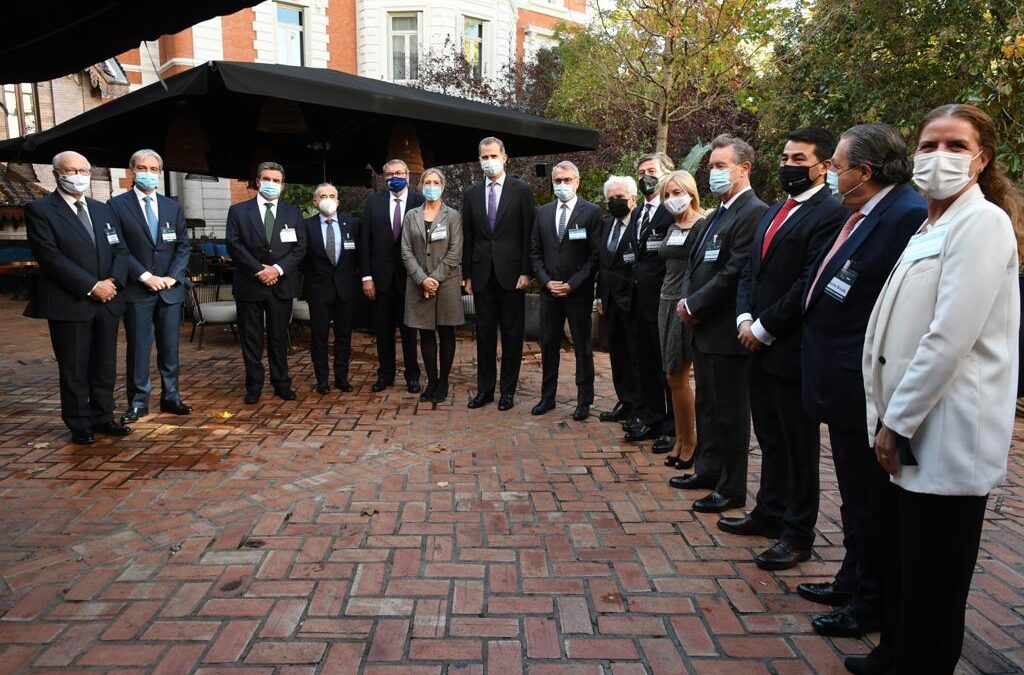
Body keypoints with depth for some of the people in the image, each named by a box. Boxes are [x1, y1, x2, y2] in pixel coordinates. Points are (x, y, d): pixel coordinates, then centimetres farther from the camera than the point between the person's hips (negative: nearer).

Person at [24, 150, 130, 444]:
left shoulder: (103, 209, 15)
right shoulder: (40, 210, -3)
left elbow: (120, 250, 10)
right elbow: (51, 257, -13)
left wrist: (112, 282, -8)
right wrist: (91, 286, -16)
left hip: (107, 301, 5)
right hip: (69, 304, -5)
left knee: (105, 365, 10)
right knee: (74, 369, 4)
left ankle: (103, 418, 21)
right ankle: (80, 425, 14)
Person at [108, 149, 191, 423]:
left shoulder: (173, 207, 12)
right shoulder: (117, 205, 0)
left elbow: (182, 246, 8)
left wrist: (172, 277, -6)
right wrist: (145, 276, -14)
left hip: (170, 289, 3)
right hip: (137, 290, -3)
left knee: (170, 347, 8)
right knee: (138, 348, 2)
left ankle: (171, 397, 17)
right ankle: (138, 402, 11)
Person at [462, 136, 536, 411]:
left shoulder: (521, 190, 0)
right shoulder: (471, 193, 9)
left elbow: (528, 234, -3)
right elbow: (468, 237, 10)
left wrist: (525, 272, -9)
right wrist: (468, 274, 6)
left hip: (511, 273, -3)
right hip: (482, 274, 3)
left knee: (512, 334, 4)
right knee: (484, 334, 8)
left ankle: (508, 391, 14)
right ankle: (485, 389, 18)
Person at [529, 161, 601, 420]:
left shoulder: (591, 212, -3)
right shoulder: (542, 212, 9)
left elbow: (595, 254, -7)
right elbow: (535, 252, 10)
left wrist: (572, 284, -12)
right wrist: (546, 281, -4)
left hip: (579, 292, -4)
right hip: (549, 290, 4)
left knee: (582, 346, 5)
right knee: (548, 345, 10)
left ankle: (584, 400, 14)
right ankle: (547, 396, 21)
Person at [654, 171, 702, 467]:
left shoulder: (704, 226, -9)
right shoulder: (672, 228, 14)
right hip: (668, 302, 7)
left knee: (677, 376, -4)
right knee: (674, 377, 10)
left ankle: (689, 442, 12)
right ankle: (680, 439, 20)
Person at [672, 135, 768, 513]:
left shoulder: (754, 213, -14)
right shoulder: (716, 216, 16)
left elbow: (734, 274, -20)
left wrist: (693, 306, -13)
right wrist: (687, 301, -1)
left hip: (726, 330, -9)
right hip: (704, 328, 9)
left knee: (730, 411, 2)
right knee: (707, 406, 18)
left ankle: (732, 489, 14)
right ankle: (708, 471, 33)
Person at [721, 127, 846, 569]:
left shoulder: (830, 213, -12)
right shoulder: (774, 212, 16)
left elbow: (810, 284, -20)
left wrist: (765, 328, -15)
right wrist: (744, 319, 0)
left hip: (793, 349, -8)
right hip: (760, 346, 8)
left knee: (799, 445, 5)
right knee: (770, 439, 19)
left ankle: (798, 533, 18)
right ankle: (770, 512, 34)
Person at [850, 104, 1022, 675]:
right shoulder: (930, 228, 15)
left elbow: (950, 337, -21)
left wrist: (898, 420, -15)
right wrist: (890, 418, 10)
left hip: (947, 439, -9)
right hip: (911, 433, 9)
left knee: (931, 579, 6)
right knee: (900, 558, 21)